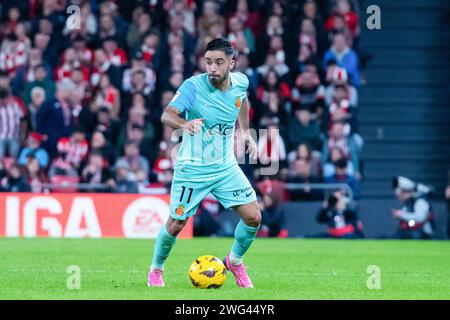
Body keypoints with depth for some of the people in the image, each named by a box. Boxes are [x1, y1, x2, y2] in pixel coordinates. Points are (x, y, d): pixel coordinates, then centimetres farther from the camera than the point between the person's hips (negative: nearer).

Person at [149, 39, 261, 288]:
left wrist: (245, 132, 19)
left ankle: (234, 261, 24)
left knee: (253, 217, -4)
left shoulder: (240, 82, -5)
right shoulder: (193, 86, -20)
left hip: (226, 167, 4)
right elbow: (167, 115, -35)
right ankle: (156, 269, 28)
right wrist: (183, 123, -55)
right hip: (192, 169, -4)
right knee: (176, 224, 1)